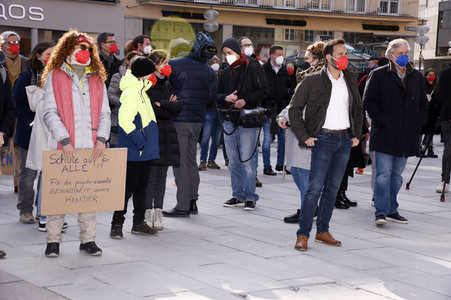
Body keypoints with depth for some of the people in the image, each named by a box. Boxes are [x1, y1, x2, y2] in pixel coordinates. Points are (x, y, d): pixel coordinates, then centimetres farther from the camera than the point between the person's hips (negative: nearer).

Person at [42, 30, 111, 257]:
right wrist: (65, 140, -14)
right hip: (63, 147, -3)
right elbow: (50, 112, -4)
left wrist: (101, 138, -4)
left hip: (91, 148, 3)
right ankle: (53, 241, 8)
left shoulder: (96, 79, 15)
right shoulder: (54, 77, 3)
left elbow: (104, 113, 12)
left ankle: (88, 240, 12)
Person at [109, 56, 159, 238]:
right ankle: (117, 224, 3)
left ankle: (139, 223, 22)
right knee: (128, 186, -5)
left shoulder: (140, 90, 15)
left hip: (144, 150, 10)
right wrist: (140, 141, -22)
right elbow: (125, 121, -23)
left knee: (142, 185, 14)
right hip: (133, 152, -10)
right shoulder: (130, 93, -16)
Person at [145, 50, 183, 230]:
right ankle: (148, 215, -1)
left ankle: (158, 213, 11)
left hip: (166, 134, 7)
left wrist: (162, 104, -8)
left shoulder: (166, 84, 17)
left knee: (161, 176, 7)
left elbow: (179, 106, 7)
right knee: (150, 176, -5)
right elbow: (150, 111, -17)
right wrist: (169, 106, -6)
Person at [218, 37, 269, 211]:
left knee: (246, 160, -8)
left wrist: (245, 100, -18)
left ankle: (250, 197, -1)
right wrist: (226, 98, -5)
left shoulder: (253, 67, -3)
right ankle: (238, 195, 18)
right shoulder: (226, 72, 15)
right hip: (230, 120, 6)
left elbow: (263, 91, -7)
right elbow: (218, 94, 17)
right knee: (233, 162, 9)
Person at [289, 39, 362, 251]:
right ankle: (303, 234, -3)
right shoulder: (313, 81, -6)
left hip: (345, 140, 5)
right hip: (324, 138, -5)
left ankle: (322, 231, 19)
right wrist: (304, 136, -8)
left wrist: (356, 134, 14)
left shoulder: (349, 80, 10)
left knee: (333, 188, 10)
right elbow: (294, 109, -4)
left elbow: (358, 108, 23)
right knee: (315, 187, -9)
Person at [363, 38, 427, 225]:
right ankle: (381, 212, -8)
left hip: (407, 136, 5)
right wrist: (381, 120, -11)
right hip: (384, 133, -5)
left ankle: (392, 210, 20)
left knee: (397, 175, 11)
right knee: (384, 173, -10)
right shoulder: (378, 75, -1)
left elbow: (423, 102, 21)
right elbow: (368, 101, -3)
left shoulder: (417, 77, 13)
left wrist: (419, 122, 7)